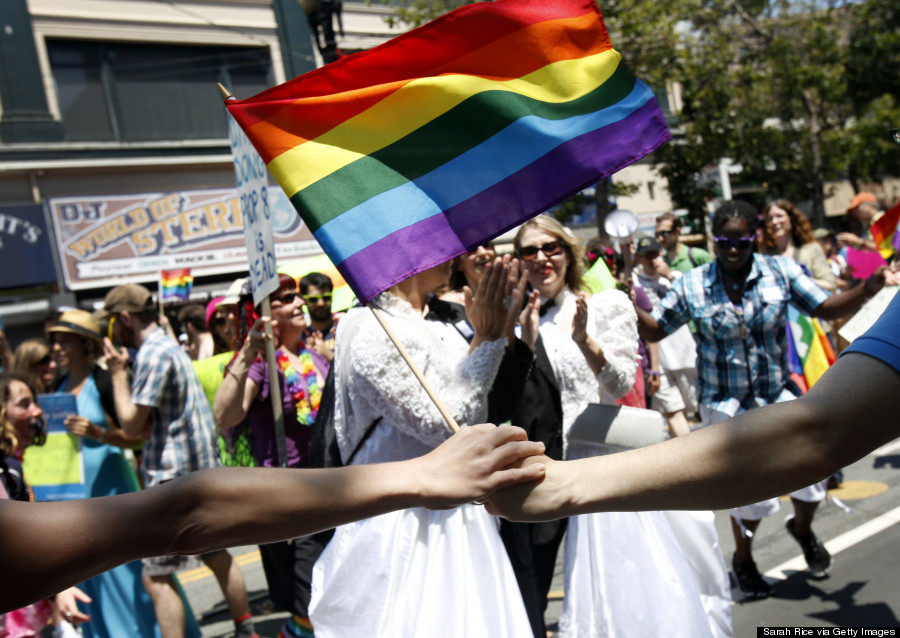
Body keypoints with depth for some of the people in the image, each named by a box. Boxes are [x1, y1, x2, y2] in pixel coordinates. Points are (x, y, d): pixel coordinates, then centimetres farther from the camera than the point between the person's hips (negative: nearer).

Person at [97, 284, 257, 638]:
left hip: (174, 477, -10)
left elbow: (132, 425, -15)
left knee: (156, 576, -6)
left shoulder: (153, 353, -15)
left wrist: (118, 372, -8)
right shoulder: (170, 347, 15)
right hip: (201, 469, 10)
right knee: (216, 555, 19)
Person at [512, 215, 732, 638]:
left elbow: (621, 384, -7)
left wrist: (585, 340, -23)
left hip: (616, 455, -2)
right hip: (571, 468, 2)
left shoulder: (607, 305, 2)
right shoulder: (524, 323, 9)